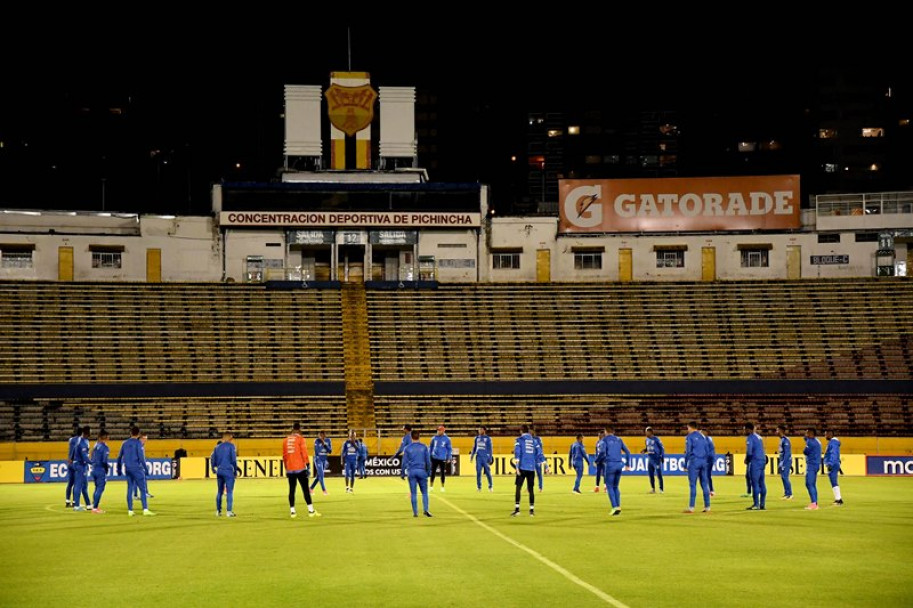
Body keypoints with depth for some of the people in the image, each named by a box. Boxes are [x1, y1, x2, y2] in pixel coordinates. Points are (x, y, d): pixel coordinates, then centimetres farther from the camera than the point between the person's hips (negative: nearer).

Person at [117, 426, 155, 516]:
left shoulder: (125, 443, 11)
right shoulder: (138, 443, -6)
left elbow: (119, 457, 15)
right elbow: (141, 457, -14)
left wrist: (119, 469, 24)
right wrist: (145, 468, -10)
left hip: (128, 469, 6)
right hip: (137, 468, -6)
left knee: (130, 489, 9)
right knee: (142, 489, -6)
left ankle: (130, 510, 8)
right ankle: (145, 509, -14)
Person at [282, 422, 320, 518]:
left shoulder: (285, 440, 10)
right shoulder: (300, 439, -5)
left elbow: (284, 455, 15)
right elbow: (304, 453, -10)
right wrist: (307, 466, -7)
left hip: (290, 469, 4)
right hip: (300, 468, -4)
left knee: (291, 490, 7)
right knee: (305, 489, -2)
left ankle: (292, 511, 6)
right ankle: (311, 510, -4)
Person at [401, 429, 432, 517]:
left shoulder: (407, 448, 2)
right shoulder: (424, 447, 4)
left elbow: (404, 462, 2)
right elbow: (428, 461, 5)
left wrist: (402, 473, 11)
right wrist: (428, 472, 14)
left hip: (411, 471, 0)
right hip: (422, 471, 0)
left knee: (413, 493, 4)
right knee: (424, 492, 4)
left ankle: (415, 512, 4)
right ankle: (425, 509, -13)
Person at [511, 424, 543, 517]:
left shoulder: (519, 440, 1)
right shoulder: (533, 440, 12)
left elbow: (517, 453, -10)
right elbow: (539, 453, 9)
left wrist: (517, 467, -13)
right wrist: (536, 465, 16)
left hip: (522, 467, -4)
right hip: (531, 468, 4)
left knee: (518, 488, -2)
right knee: (530, 489, 10)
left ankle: (517, 509, -11)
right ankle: (532, 510, 10)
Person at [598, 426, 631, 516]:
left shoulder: (605, 439, 2)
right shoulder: (619, 440, 16)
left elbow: (603, 452, -11)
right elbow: (627, 452, 13)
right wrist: (627, 464, 20)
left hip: (610, 464, -4)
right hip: (619, 464, 4)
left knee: (609, 487, 2)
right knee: (615, 487, 16)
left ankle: (615, 507, -11)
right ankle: (618, 506, 3)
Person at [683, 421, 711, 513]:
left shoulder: (689, 437, -3)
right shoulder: (703, 436, 15)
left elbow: (688, 451, -8)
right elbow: (707, 450, 14)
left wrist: (685, 464, -4)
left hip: (694, 461, -5)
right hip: (703, 462, 5)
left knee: (692, 485, -5)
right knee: (704, 484, 7)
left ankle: (691, 507, -8)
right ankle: (707, 507, 7)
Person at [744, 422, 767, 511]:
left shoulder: (750, 438, -9)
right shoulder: (758, 437, 18)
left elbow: (749, 451, -17)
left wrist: (747, 459, 0)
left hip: (755, 462, -9)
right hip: (762, 460, 9)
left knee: (755, 483, -8)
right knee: (761, 483, 9)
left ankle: (756, 504, -11)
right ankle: (762, 504, 11)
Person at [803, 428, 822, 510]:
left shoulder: (811, 442, -15)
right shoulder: (817, 441, 17)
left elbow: (805, 452, -13)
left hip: (811, 465, -10)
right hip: (816, 464, 10)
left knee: (809, 484, -13)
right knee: (813, 485, 13)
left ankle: (814, 503, -20)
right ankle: (815, 503, 14)